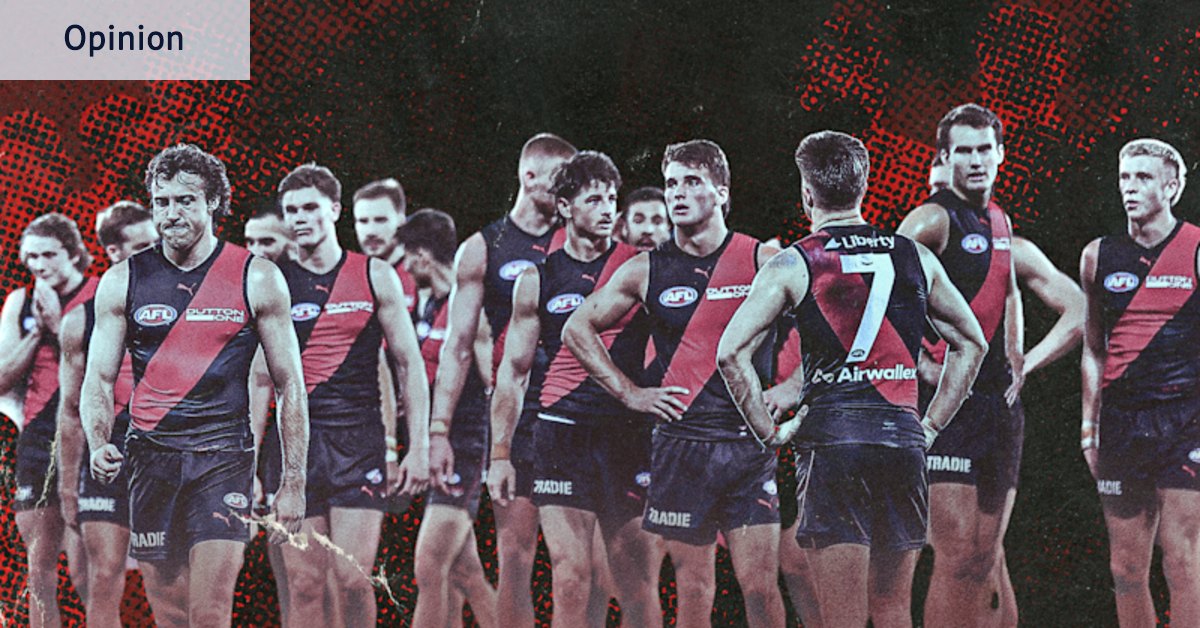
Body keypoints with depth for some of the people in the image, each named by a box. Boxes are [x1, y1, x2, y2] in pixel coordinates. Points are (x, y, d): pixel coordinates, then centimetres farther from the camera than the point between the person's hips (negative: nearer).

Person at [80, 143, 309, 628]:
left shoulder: (257, 279, 1)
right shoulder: (122, 283, 5)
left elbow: (290, 386, 4)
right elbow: (98, 379, 8)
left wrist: (293, 483, 0)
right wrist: (99, 446, -13)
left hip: (224, 458, -2)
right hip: (151, 457, 2)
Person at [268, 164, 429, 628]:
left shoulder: (375, 276, 6)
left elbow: (410, 366, 8)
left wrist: (418, 448, 1)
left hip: (358, 438, -1)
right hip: (295, 442, 1)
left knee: (354, 578, -9)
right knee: (304, 586, 0)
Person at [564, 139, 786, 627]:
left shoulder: (763, 261, 1)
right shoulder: (646, 271, 7)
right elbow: (577, 329, 14)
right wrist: (630, 393, 7)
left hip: (749, 441, -1)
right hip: (681, 442, 2)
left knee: (760, 586, -6)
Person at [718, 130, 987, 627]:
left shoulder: (792, 265, -1)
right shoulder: (915, 258, 11)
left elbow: (731, 352, -9)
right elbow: (971, 343, 19)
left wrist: (768, 431, 0)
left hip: (831, 435, -4)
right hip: (904, 437, 4)